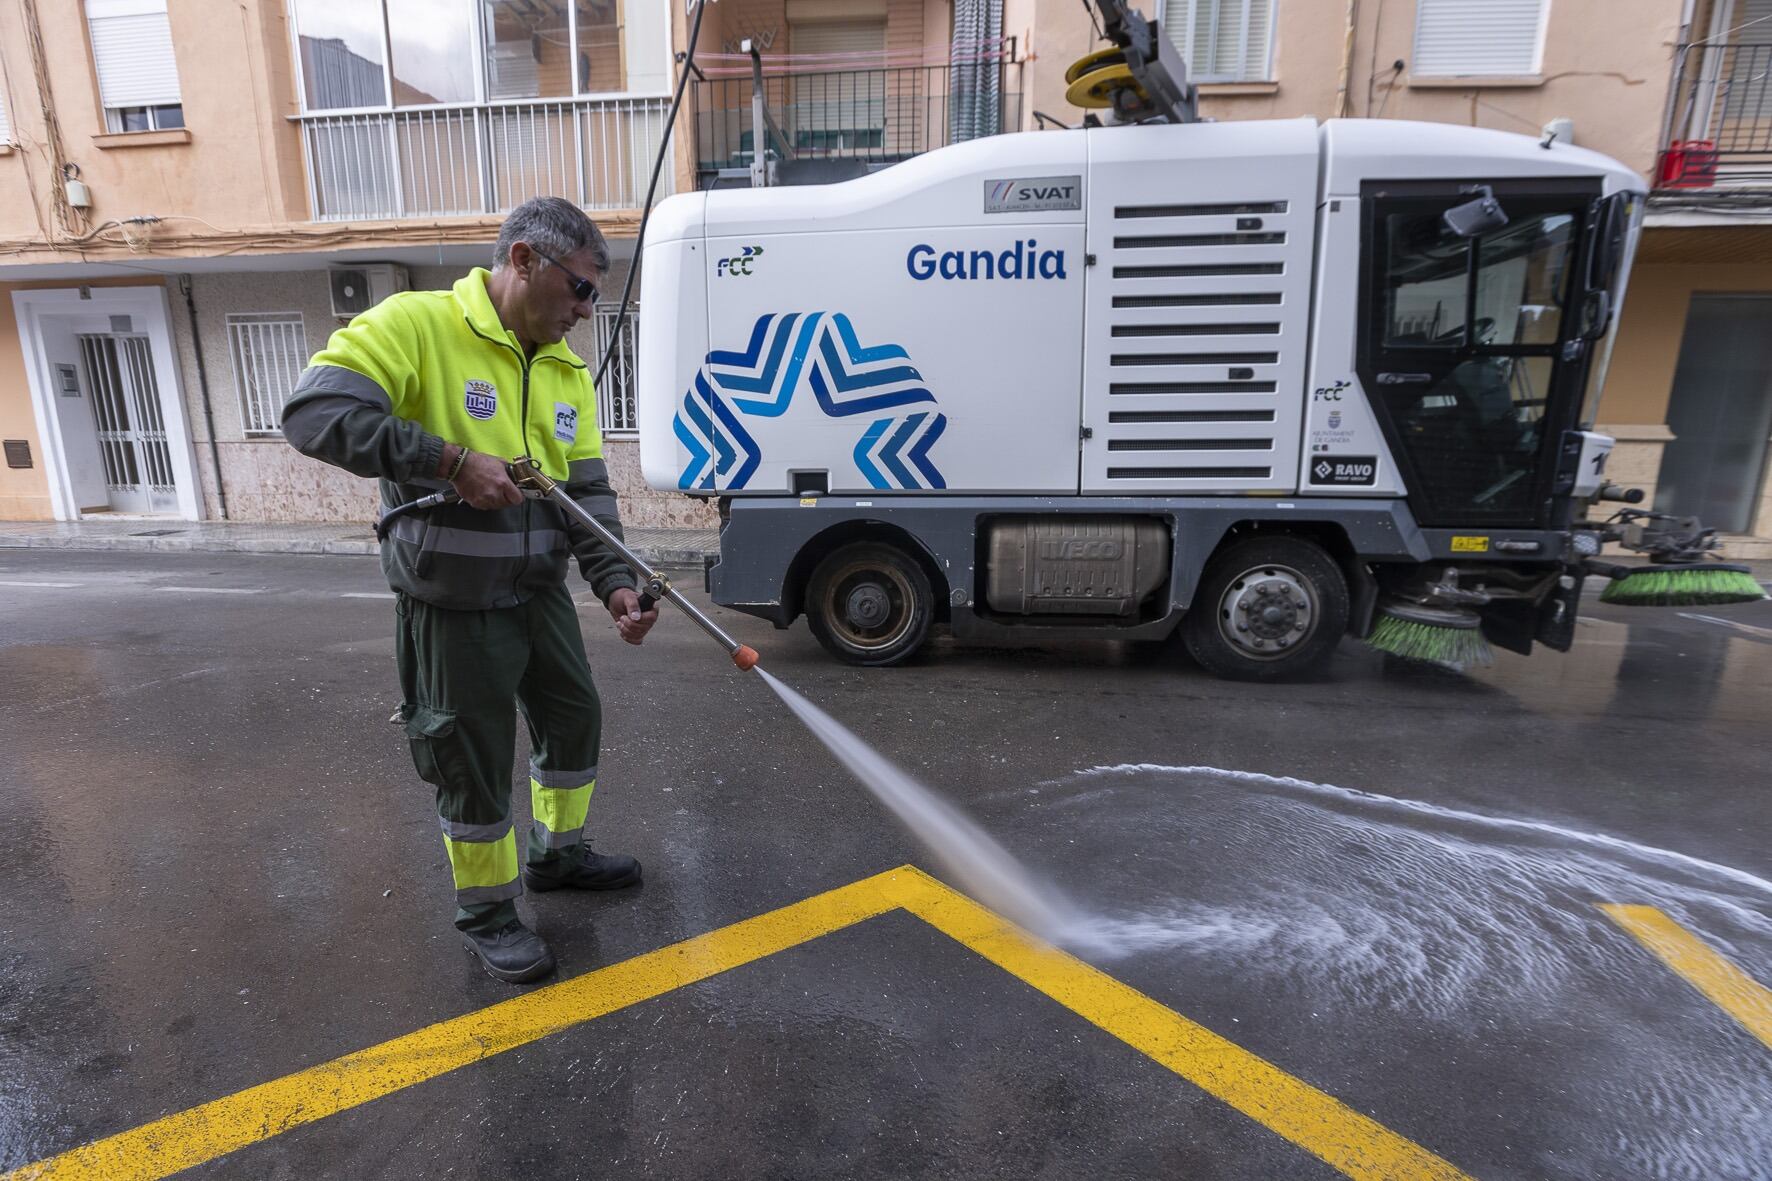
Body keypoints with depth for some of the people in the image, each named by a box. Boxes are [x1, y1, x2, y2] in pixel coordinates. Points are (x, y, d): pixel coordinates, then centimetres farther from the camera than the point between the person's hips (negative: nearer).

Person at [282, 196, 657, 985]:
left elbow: (588, 492, 3)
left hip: (540, 592, 7)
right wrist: (452, 459, -28)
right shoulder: (415, 324, -14)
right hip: (453, 604, -7)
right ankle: (486, 913, 29)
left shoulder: (568, 372, 5)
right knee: (476, 763, 5)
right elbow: (315, 413, -23)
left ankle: (556, 853, 43)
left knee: (575, 718, 18)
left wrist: (615, 582, -9)